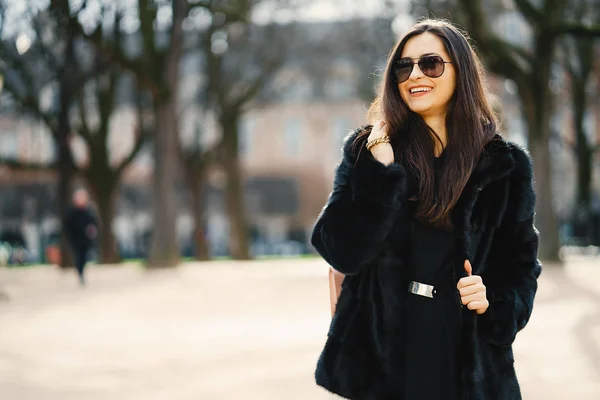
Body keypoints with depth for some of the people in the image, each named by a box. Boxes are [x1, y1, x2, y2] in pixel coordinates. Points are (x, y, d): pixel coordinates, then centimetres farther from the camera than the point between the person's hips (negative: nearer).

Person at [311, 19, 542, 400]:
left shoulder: (504, 165, 1)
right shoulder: (366, 150, 0)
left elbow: (521, 264, 8)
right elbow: (343, 252, -11)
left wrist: (495, 304, -11)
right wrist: (380, 168, -18)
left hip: (467, 359, 0)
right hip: (379, 354, 0)